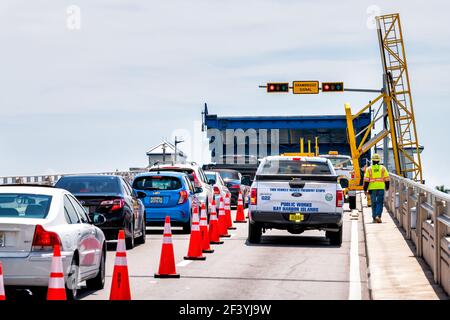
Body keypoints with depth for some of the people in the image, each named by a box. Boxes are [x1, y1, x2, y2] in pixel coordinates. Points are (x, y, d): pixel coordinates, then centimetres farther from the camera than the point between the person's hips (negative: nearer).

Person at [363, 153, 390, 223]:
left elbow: (366, 180, -3)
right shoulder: (383, 168, 3)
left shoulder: (369, 169, 0)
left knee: (373, 203, 9)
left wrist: (365, 189, 2)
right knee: (380, 203, 4)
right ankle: (378, 216, -14)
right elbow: (387, 179, 6)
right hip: (381, 188, 0)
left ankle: (374, 218, 11)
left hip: (372, 188, 0)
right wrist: (387, 187, 20)